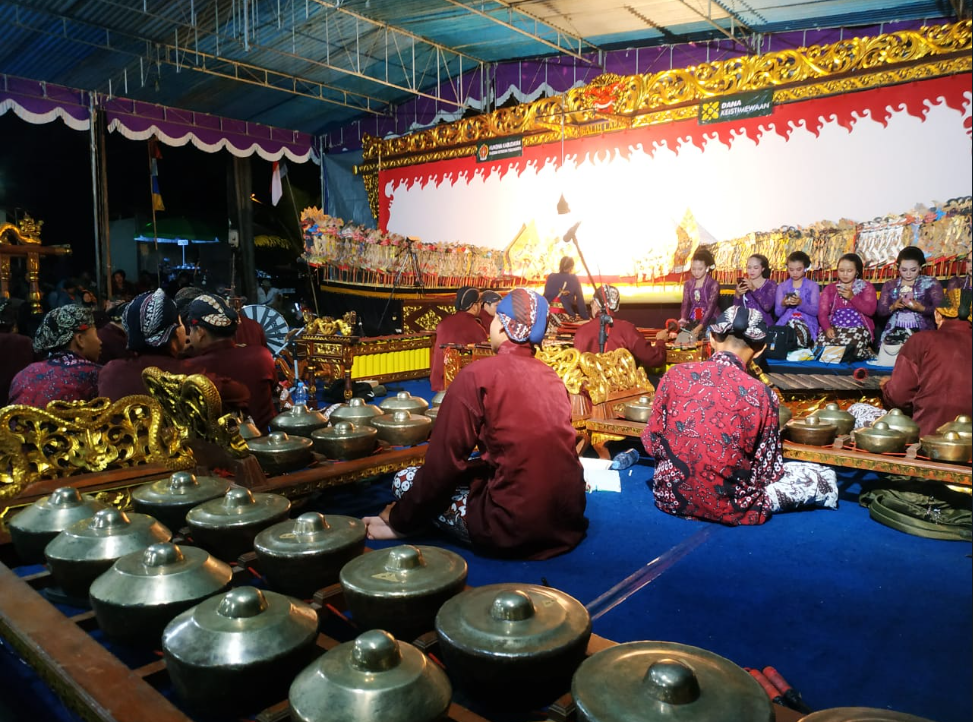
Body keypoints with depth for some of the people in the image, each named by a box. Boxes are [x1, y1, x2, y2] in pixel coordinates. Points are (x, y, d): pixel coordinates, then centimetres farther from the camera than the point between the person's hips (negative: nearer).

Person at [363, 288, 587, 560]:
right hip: (568, 517, 7)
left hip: (513, 529, -6)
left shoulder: (477, 374, -9)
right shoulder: (552, 377, 9)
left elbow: (443, 463, -8)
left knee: (405, 479, 8)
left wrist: (399, 521, 5)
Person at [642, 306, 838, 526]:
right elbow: (767, 472, -5)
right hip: (726, 507, -2)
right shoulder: (760, 395, -15)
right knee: (825, 477, 17)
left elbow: (651, 443, 0)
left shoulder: (675, 375, -9)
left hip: (669, 495, 3)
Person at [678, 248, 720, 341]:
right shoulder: (688, 284, 11)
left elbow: (711, 307, -14)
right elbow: (685, 304, 1)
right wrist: (683, 319, -24)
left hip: (709, 320, -4)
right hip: (693, 320, 4)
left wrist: (699, 327, -29)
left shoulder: (713, 284, -4)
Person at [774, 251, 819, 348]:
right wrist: (783, 304, -14)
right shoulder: (781, 287, 13)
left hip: (807, 323, -1)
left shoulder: (813, 286, 8)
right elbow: (777, 313, 8)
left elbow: (815, 311, -2)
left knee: (800, 333, -35)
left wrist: (801, 303, -19)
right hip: (786, 322, 1)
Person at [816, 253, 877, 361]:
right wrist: (827, 328, -17)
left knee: (849, 347, -36)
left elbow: (870, 310, -4)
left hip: (858, 327, -2)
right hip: (834, 327, 2)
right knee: (822, 345, -31)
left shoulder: (866, 287, 11)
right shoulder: (830, 288, 15)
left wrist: (852, 297, -15)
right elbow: (822, 312, 3)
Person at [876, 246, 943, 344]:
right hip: (894, 330, 1)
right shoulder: (889, 285, 15)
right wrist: (893, 307, -11)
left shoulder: (931, 283, 9)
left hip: (922, 331, -1)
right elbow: (880, 310, 9)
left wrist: (921, 308, -17)